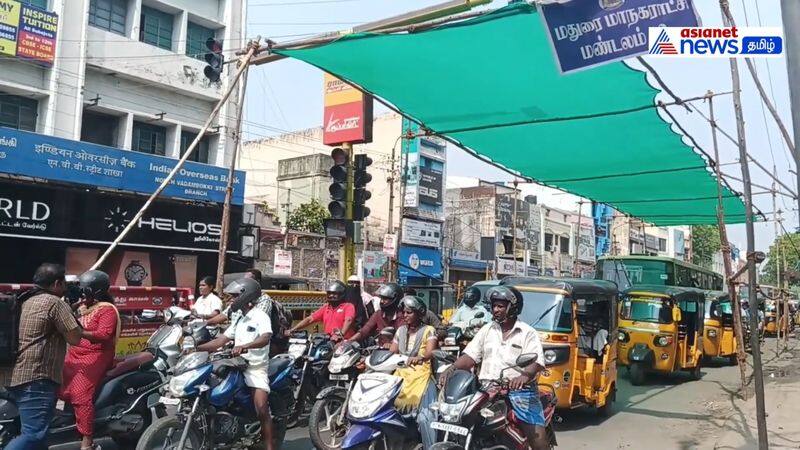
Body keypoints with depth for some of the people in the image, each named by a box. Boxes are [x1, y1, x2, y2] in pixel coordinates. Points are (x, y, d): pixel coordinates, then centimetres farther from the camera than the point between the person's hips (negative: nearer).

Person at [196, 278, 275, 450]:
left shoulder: (260, 316, -9)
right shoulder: (239, 318, 18)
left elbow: (265, 338, -28)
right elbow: (221, 340, 16)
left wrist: (244, 346, -44)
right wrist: (197, 348, 6)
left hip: (256, 368, -8)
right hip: (238, 367, 9)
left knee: (262, 410, -20)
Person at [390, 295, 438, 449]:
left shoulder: (428, 330, -1)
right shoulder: (400, 330, 16)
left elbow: (430, 352, -18)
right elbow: (391, 352, 11)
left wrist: (419, 358, -40)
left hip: (421, 375, -5)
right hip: (401, 374, 5)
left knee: (424, 416, -22)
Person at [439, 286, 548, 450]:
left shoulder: (528, 333, 3)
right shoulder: (487, 329, 15)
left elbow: (536, 362, -10)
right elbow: (470, 356, 10)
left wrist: (525, 376, -32)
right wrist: (451, 368, -8)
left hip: (518, 389, -3)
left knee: (537, 433, -16)